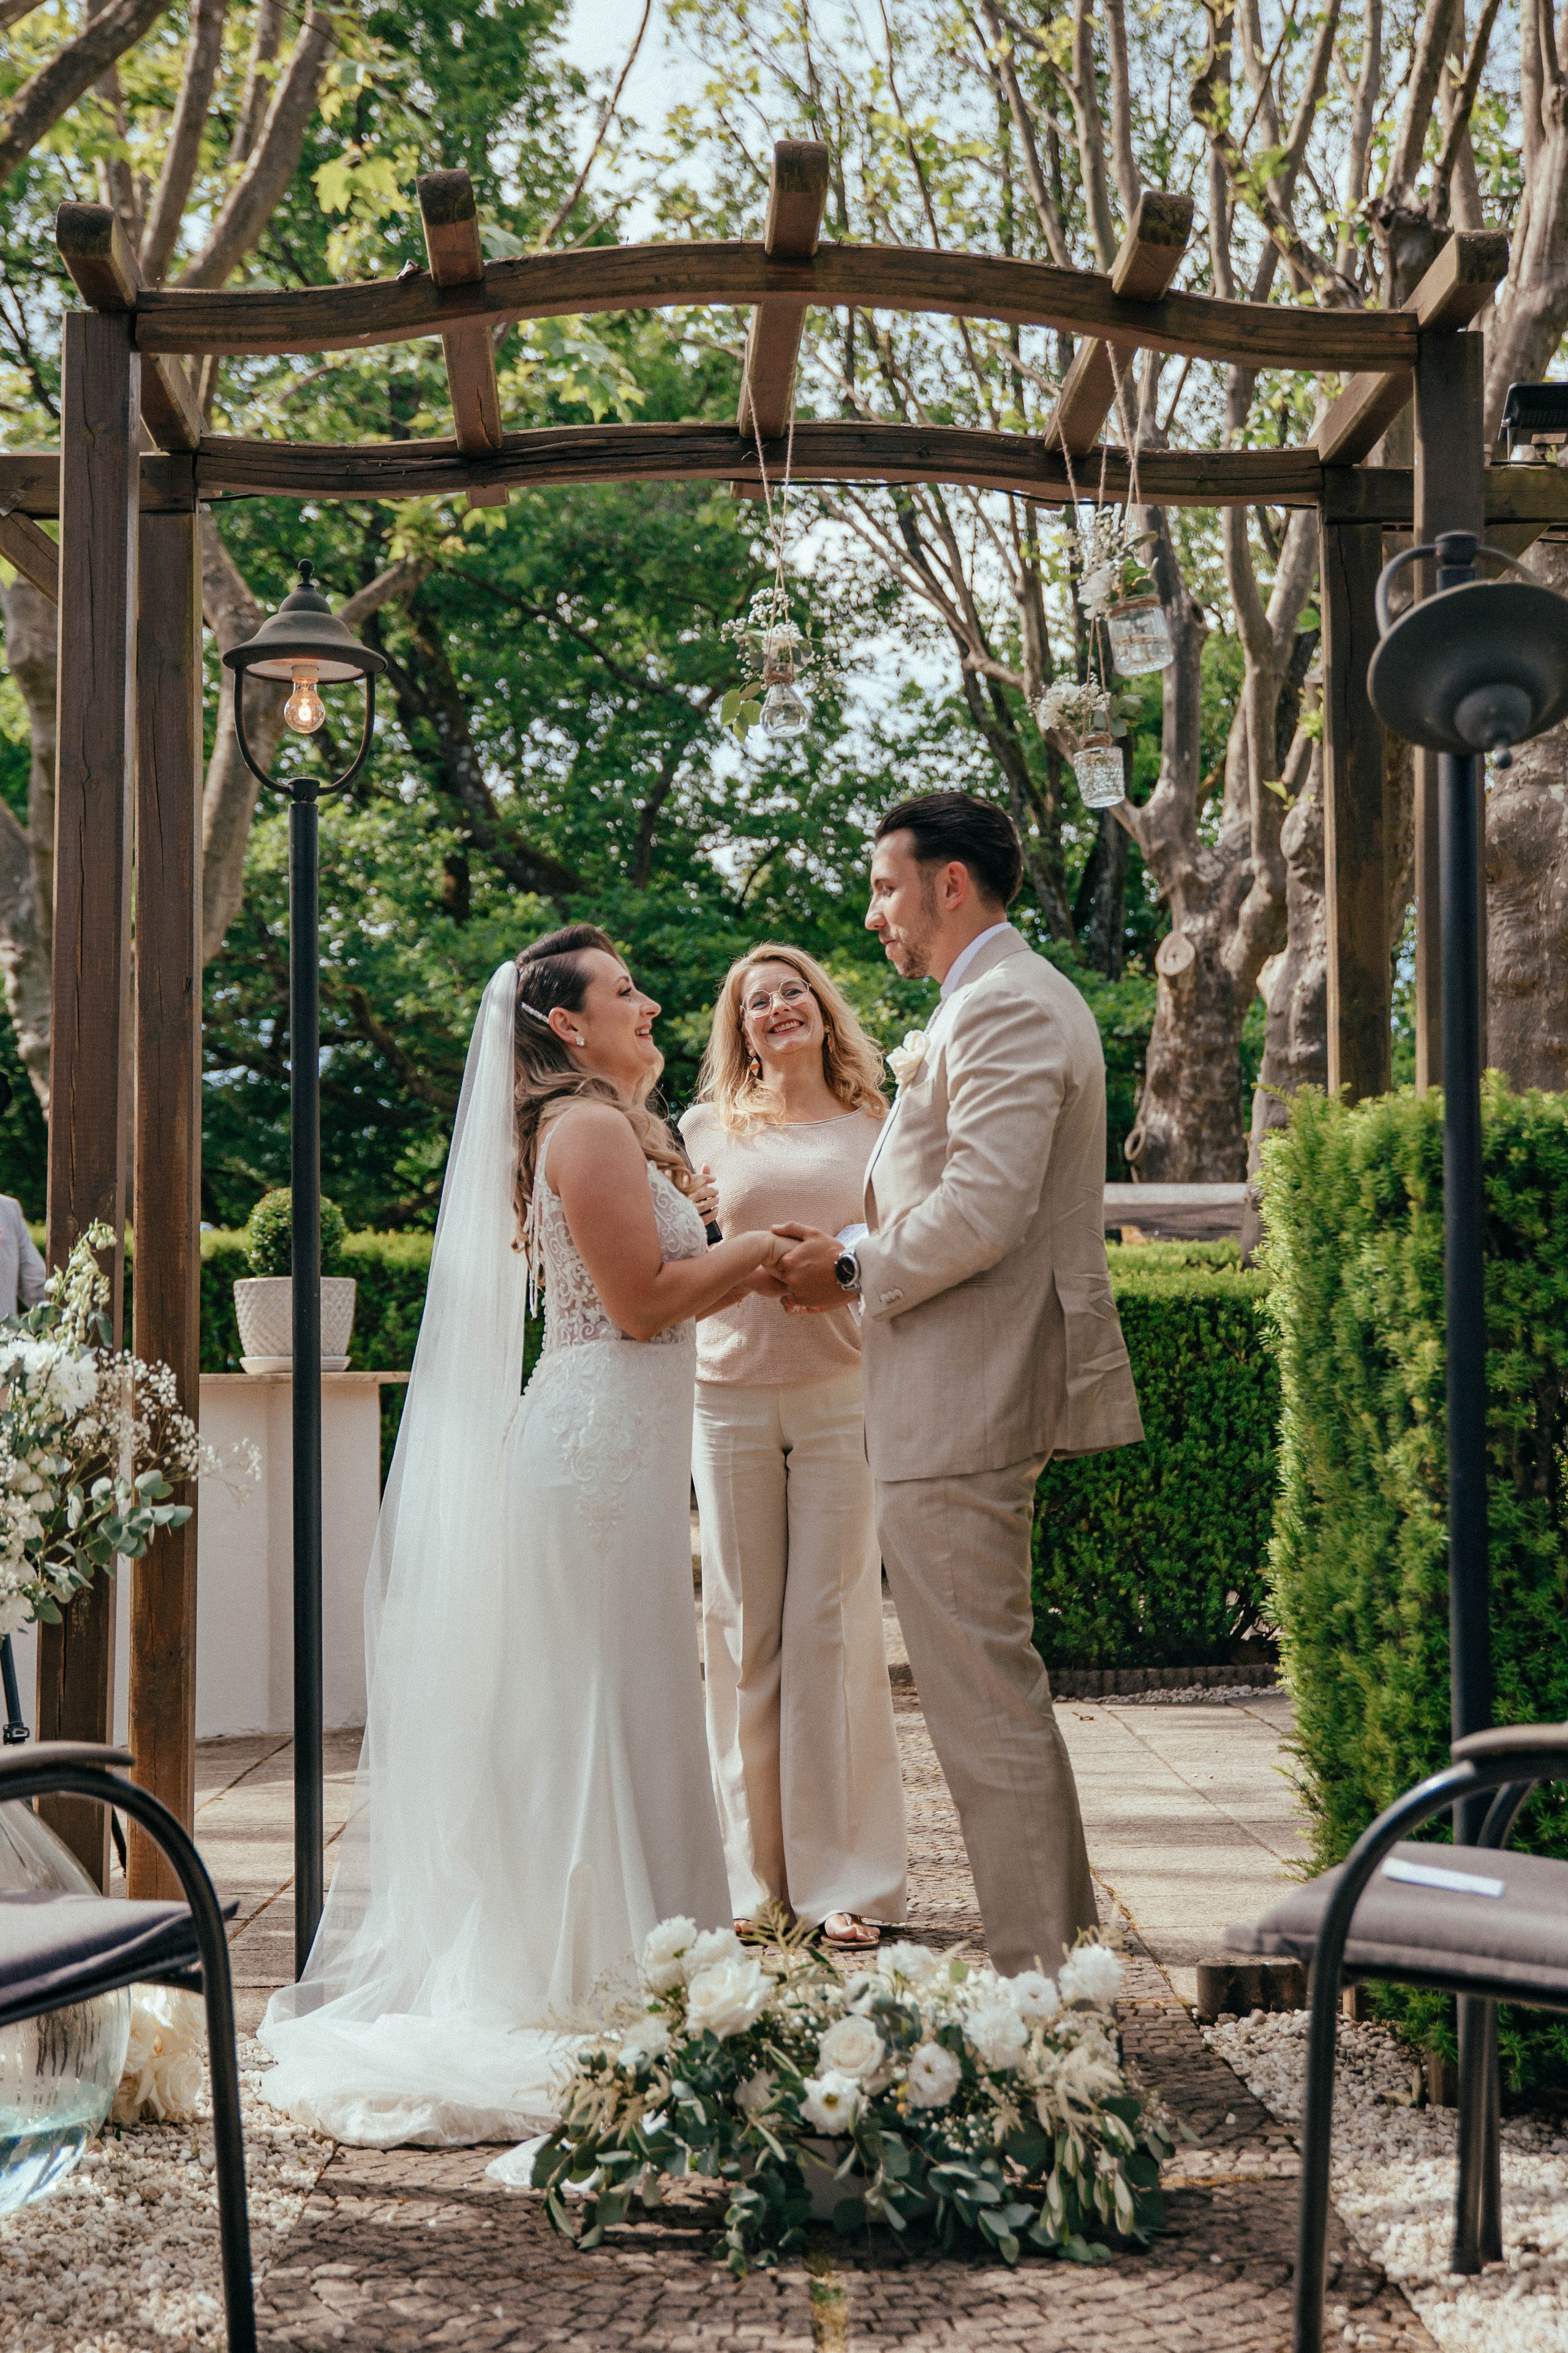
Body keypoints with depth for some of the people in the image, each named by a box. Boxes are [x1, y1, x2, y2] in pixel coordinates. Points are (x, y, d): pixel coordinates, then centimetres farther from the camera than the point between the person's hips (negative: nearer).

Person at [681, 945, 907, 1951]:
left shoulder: (875, 1129, 10)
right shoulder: (707, 1130, 12)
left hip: (841, 1393, -1)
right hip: (731, 1394, 1)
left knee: (832, 1625, -3)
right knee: (744, 1630, 3)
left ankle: (845, 1878, 4)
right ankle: (753, 1871, 13)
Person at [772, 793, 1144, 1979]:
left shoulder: (1006, 1008, -16)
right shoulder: (1010, 999, 19)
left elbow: (983, 1211, -25)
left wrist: (854, 1266, -11)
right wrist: (866, 1245, 10)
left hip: (962, 1404, -11)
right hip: (978, 1392, 11)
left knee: (983, 1696, -5)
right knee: (1002, 1682, 19)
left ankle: (1032, 1973, 2)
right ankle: (1063, 1927, 30)